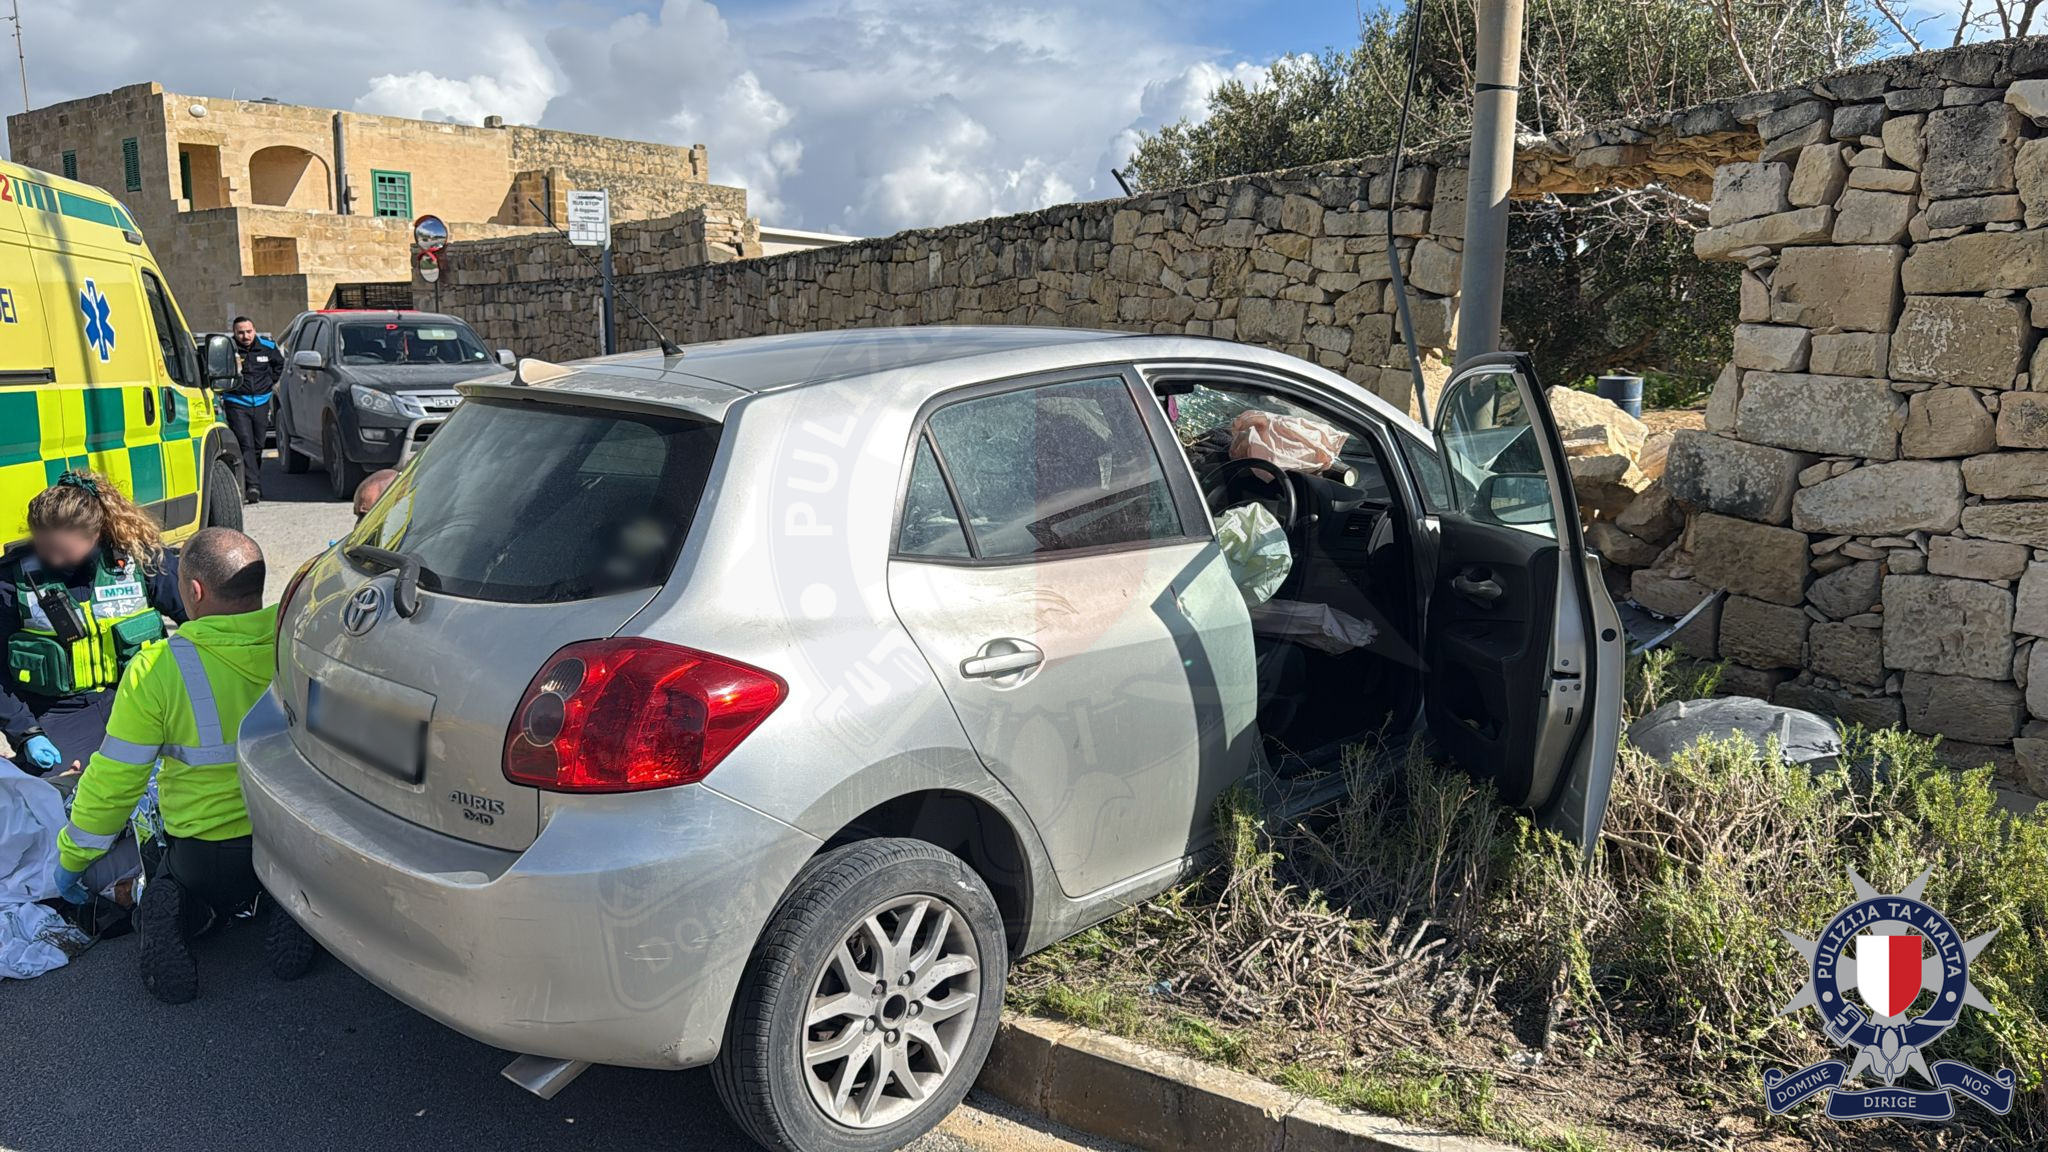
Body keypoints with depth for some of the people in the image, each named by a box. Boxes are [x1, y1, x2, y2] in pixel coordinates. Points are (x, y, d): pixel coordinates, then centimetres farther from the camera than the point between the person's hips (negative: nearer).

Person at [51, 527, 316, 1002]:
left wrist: (72, 858, 10)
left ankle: (179, 912, -2)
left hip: (206, 853, -1)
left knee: (162, 869, 34)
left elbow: (113, 782, -7)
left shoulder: (159, 668, -17)